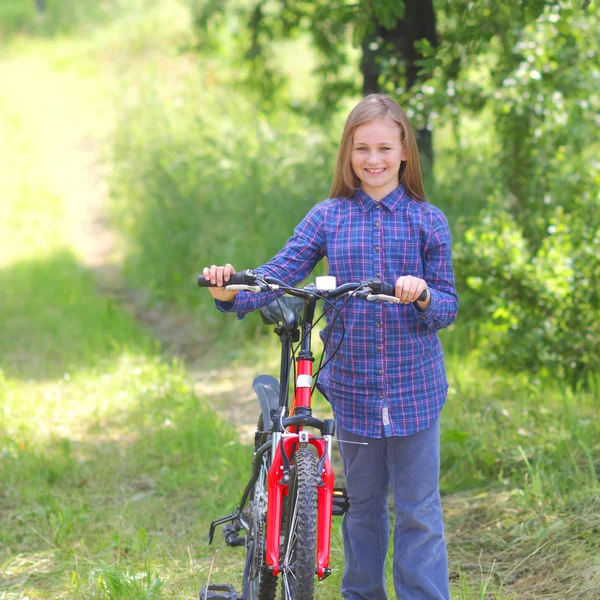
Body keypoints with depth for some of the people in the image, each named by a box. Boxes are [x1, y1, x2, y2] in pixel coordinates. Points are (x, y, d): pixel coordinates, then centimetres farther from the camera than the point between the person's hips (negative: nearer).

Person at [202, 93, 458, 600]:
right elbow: (279, 274, -5)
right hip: (353, 386, 2)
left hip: (415, 386, -2)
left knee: (419, 509, 0)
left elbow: (448, 307, 0)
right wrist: (232, 291, -24)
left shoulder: (427, 221, 0)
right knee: (362, 504, 14)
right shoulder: (328, 217, 3)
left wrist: (423, 295, -22)